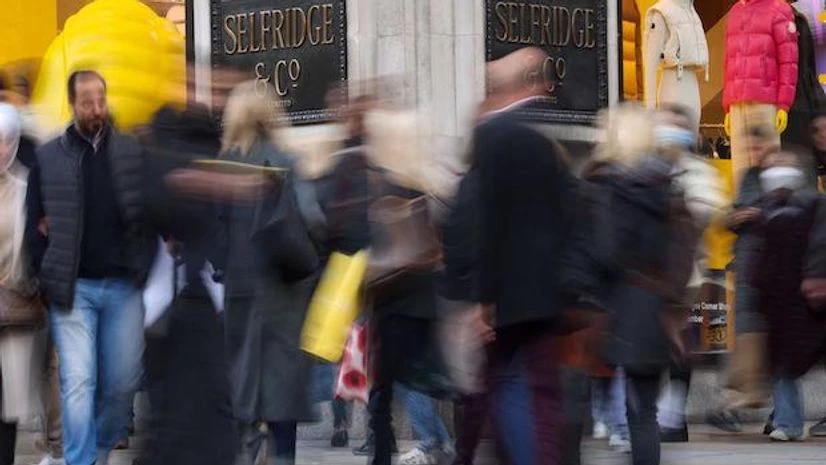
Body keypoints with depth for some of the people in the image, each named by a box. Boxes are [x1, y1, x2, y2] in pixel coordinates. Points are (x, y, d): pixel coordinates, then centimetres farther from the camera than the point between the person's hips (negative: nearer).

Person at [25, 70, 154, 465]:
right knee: (78, 382, -6)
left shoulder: (132, 153, 3)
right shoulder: (48, 158, -1)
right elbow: (33, 223, 3)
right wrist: (48, 276, -4)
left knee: (123, 381, 8)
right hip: (73, 288, -2)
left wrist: (143, 266, -3)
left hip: (122, 286, 2)